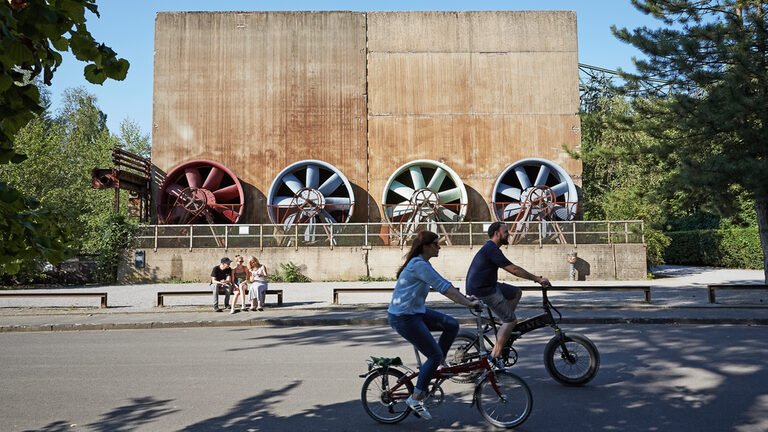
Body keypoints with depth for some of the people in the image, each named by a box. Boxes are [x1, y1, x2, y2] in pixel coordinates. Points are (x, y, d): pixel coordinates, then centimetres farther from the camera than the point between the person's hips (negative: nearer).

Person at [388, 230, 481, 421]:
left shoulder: (423, 264, 11)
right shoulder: (419, 265, -21)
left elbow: (444, 286, 16)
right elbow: (444, 288, -25)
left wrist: (466, 298, 9)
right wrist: (468, 303, -22)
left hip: (416, 312, 10)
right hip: (403, 317, -10)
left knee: (452, 325, 2)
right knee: (435, 355, -6)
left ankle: (433, 368, 15)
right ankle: (416, 398, 6)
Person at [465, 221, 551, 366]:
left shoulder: (491, 248, 16)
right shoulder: (491, 249, -18)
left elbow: (511, 268, 21)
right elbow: (514, 269, -19)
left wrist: (535, 278, 19)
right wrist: (537, 279, -13)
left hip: (488, 285, 10)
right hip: (483, 290, -10)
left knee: (517, 292, 16)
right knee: (511, 320, -6)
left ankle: (505, 326, 15)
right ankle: (494, 356, -6)